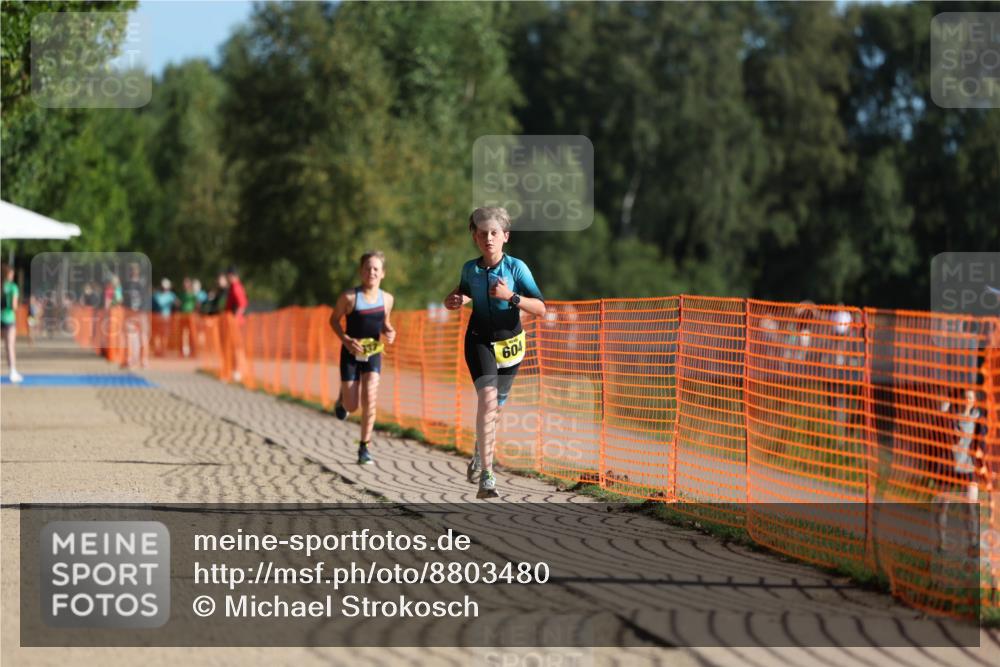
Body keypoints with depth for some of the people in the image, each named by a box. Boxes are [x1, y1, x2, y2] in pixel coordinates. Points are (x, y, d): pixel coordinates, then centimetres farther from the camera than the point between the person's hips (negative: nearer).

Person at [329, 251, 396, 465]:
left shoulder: (386, 299, -3)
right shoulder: (349, 297, -14)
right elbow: (334, 320, -2)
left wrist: (389, 332, -9)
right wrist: (346, 339, -17)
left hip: (373, 353, 2)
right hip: (351, 353, -2)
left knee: (369, 399, -15)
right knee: (351, 406, 2)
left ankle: (364, 448, -4)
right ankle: (343, 397, 41)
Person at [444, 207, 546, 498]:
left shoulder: (516, 267, -13)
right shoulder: (470, 269, -5)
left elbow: (541, 309, -16)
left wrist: (511, 296, -30)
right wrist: (458, 299, -3)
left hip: (509, 343, 1)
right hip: (479, 340, -1)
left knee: (495, 405, 16)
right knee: (487, 397, -23)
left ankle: (479, 454, 48)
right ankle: (486, 476, -28)